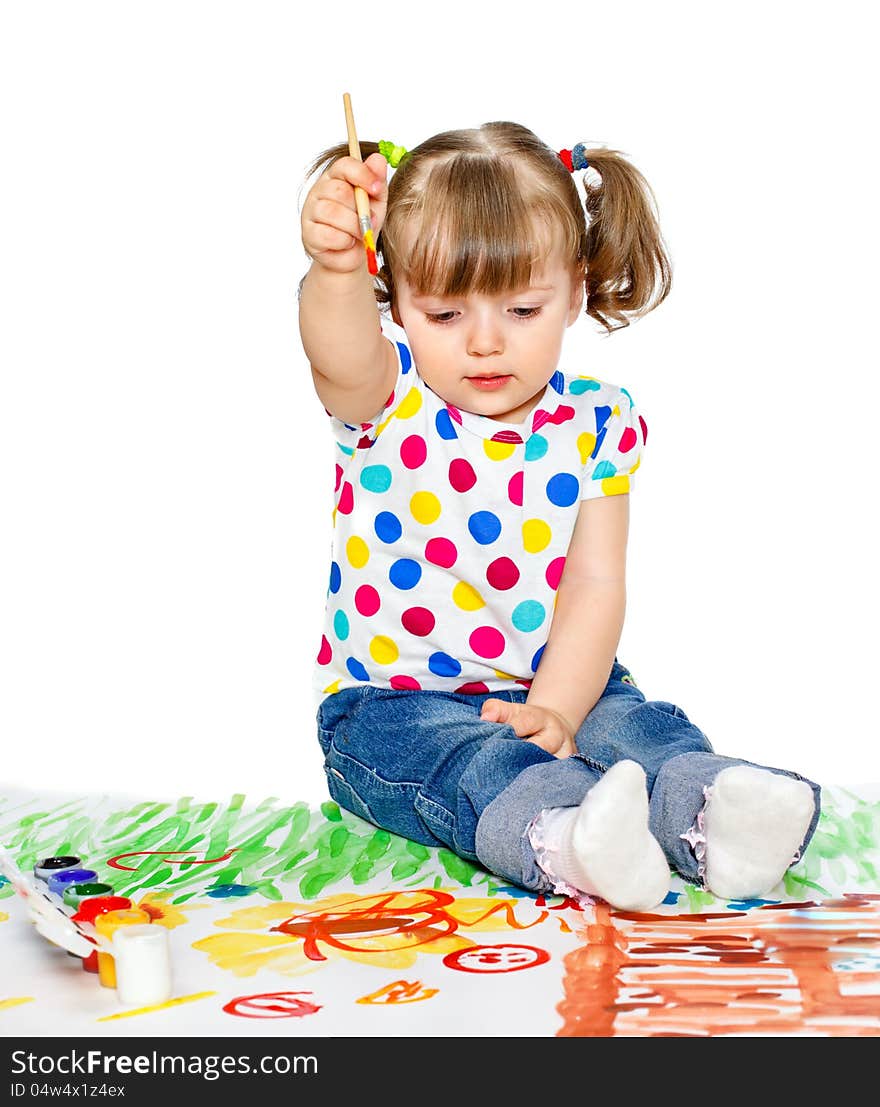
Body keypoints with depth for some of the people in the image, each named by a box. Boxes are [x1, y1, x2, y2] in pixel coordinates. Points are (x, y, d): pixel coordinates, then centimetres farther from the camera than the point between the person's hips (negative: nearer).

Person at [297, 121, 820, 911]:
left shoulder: (595, 424, -3)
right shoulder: (383, 399, -8)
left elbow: (595, 586, -9)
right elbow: (341, 354, -34)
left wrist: (554, 711, -25)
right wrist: (337, 273, -58)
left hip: (555, 686, 3)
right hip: (393, 696, -3)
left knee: (639, 724, -24)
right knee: (472, 757, -33)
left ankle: (708, 815, -49)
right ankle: (560, 837, -58)